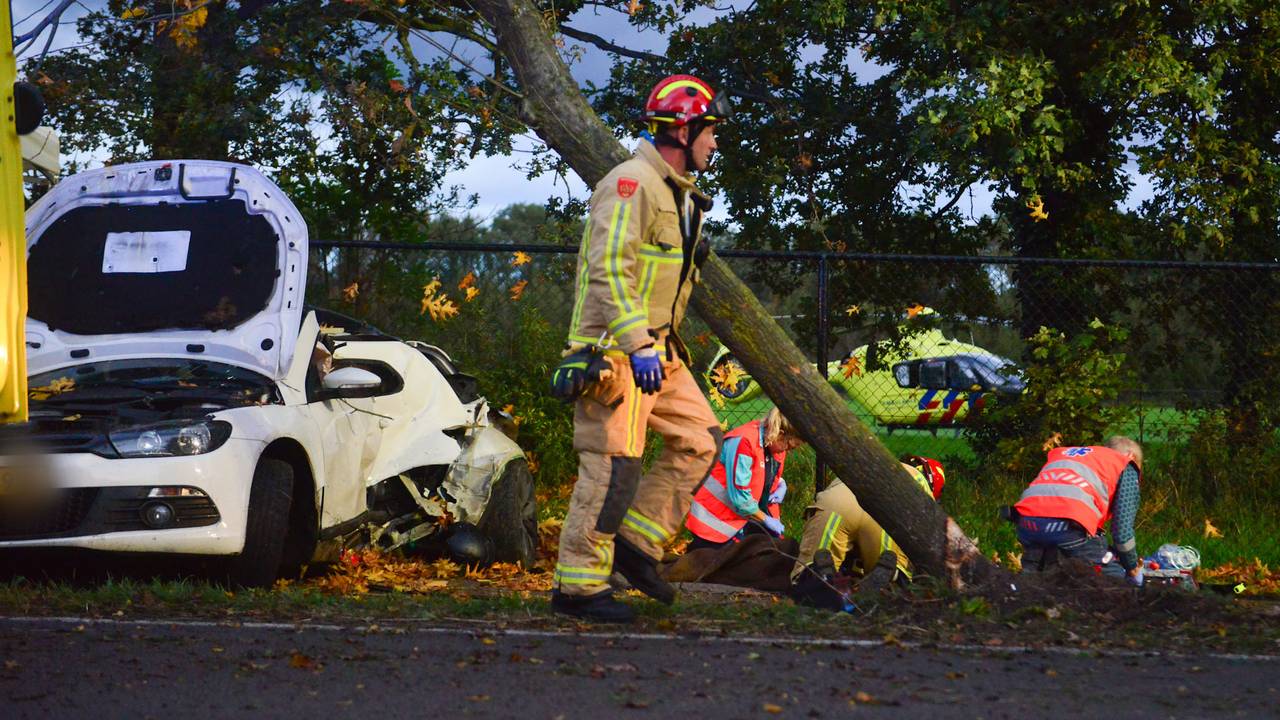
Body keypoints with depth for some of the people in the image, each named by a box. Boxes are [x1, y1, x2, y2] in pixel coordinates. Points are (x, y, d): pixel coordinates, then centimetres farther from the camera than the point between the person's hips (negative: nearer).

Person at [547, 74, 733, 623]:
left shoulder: (678, 193, 18)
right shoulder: (632, 183, -15)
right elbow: (608, 270, -24)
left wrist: (664, 345, 25)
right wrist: (638, 344, -30)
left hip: (655, 348, 10)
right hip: (613, 349, -10)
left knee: (699, 440, 7)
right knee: (612, 466, -9)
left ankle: (635, 543, 13)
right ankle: (578, 586, -3)